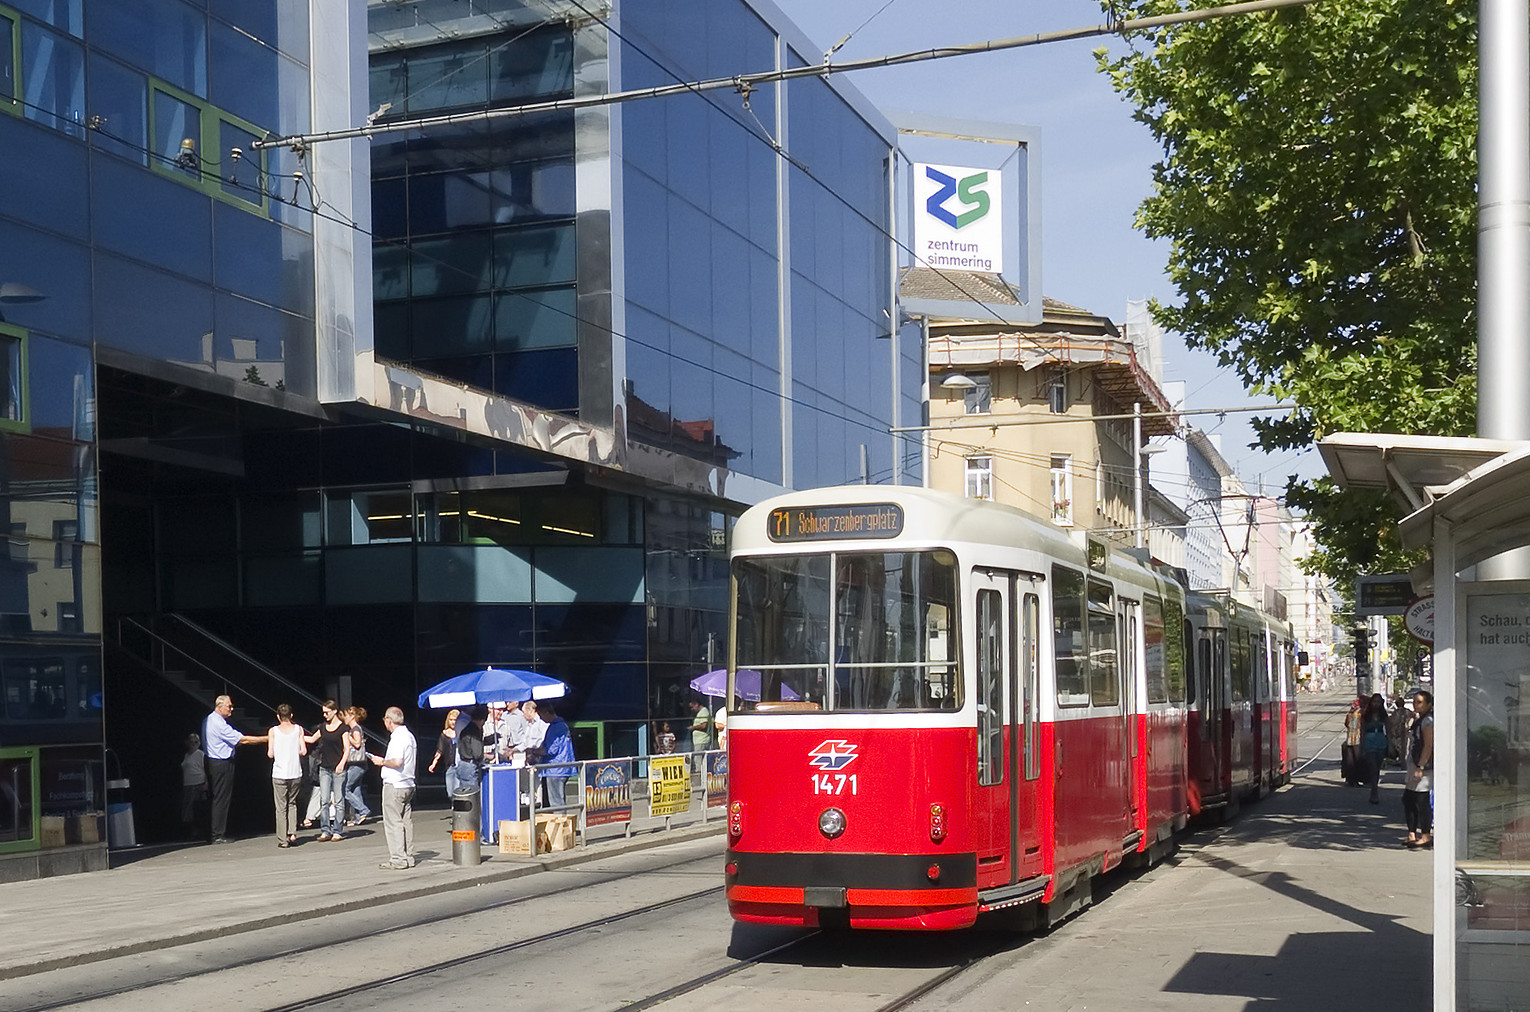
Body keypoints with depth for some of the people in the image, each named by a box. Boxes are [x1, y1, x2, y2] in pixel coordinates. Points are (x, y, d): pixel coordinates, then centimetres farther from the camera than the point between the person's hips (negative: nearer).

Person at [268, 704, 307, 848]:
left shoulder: (273, 731, -2)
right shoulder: (298, 729, 2)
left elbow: (270, 754, -5)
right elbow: (304, 751, -2)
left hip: (279, 774, -2)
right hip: (296, 774, 2)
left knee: (281, 807, 4)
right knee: (292, 804, 18)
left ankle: (282, 839, 4)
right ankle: (292, 833, 5)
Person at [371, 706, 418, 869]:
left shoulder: (397, 738, -16)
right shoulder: (409, 735, 14)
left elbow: (397, 762, -27)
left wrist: (383, 762, -10)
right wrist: (385, 761, 19)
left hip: (394, 785, -10)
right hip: (409, 785, 10)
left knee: (393, 822, -5)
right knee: (407, 821, 12)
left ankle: (398, 859, -7)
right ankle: (409, 857, 15)